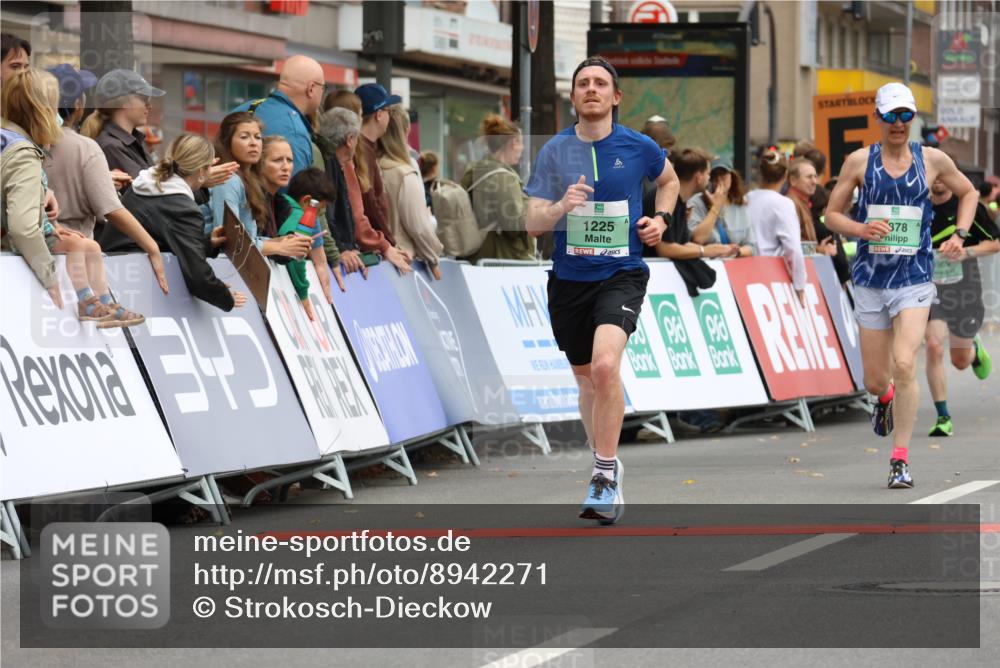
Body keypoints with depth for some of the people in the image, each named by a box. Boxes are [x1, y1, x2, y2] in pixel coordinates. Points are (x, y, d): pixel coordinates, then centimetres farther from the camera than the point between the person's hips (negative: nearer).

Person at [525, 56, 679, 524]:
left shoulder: (638, 148, -1)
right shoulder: (554, 151, 0)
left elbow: (668, 179, 22)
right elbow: (533, 223, -3)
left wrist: (662, 218, 4)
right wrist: (561, 206, -23)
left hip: (621, 274, -3)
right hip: (569, 278, 3)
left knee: (605, 365, -26)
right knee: (587, 380, 13)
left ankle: (606, 475, -17)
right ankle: (606, 475, 33)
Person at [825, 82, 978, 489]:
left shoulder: (933, 161, 2)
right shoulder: (860, 161, 0)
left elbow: (967, 192, 19)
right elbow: (831, 214, 5)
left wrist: (960, 234, 4)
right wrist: (861, 229, -14)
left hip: (915, 277, -1)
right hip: (870, 278, 1)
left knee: (904, 364, -19)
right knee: (875, 381, 6)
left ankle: (900, 459, -9)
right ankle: (885, 399, 46)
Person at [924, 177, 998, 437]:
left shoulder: (968, 206, -7)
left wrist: (967, 252, -19)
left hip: (964, 290, -1)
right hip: (931, 289, 1)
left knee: (960, 361, 11)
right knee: (934, 347, -20)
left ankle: (975, 349, 51)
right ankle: (943, 418, -12)